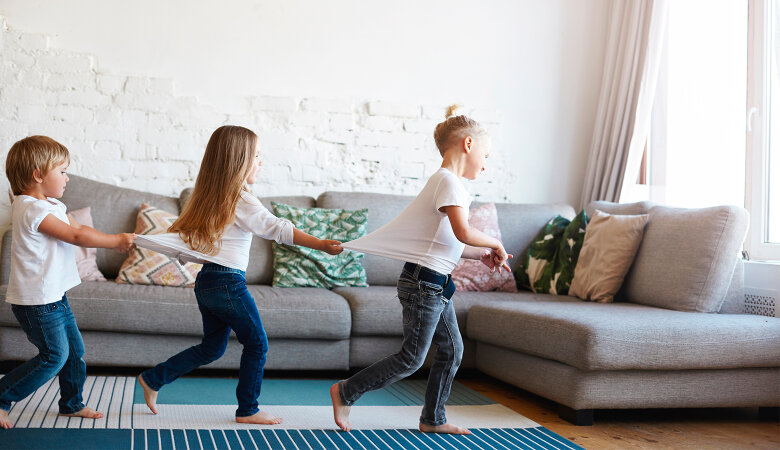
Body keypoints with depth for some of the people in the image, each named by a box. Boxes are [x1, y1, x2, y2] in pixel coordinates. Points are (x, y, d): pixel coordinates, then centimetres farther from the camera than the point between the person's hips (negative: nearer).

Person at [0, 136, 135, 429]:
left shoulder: (50, 206, 12)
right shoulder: (32, 209, -21)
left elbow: (78, 228, 12)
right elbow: (76, 236, -23)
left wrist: (116, 240, -2)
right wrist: (116, 240, -13)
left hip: (54, 296, 10)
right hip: (36, 301, -10)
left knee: (74, 350, 15)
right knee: (54, 356, -5)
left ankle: (72, 403, 30)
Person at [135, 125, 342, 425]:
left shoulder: (208, 197, 10)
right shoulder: (241, 200, -15)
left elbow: (182, 236, 9)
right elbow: (278, 229, -23)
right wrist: (320, 244, -26)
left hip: (207, 281, 9)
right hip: (229, 283, -9)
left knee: (212, 347, 21)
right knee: (257, 344, 6)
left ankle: (153, 379, 25)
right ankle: (248, 411, 15)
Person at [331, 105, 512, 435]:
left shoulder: (445, 182, 16)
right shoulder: (449, 181, -16)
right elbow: (463, 233, -27)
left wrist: (481, 254, 9)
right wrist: (495, 243, -10)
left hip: (437, 286, 10)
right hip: (425, 283, -10)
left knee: (452, 349, 14)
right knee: (411, 358, -2)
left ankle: (432, 419, 25)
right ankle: (345, 392, 10)